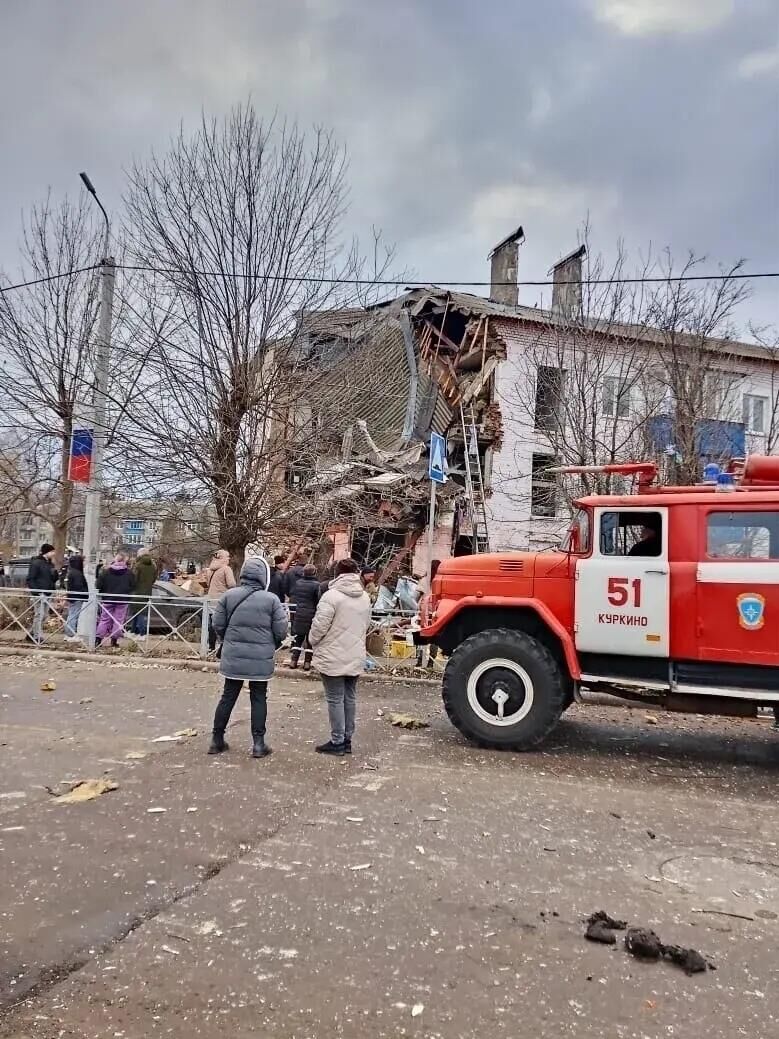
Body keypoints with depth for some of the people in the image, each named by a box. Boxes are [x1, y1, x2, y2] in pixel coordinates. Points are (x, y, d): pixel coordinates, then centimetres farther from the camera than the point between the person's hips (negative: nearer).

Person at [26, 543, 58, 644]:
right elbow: (30, 579, -12)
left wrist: (56, 572, -3)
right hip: (39, 594, -8)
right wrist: (36, 592, -19)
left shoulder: (50, 563, 14)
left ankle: (33, 633, 24)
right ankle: (38, 637, 0)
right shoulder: (36, 563, -9)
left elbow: (54, 579, 20)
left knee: (44, 615, 12)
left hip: (48, 593, 8)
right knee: (39, 615, -5)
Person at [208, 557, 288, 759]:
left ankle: (217, 739, 23)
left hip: (233, 657, 2)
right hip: (261, 659, -2)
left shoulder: (229, 595, -3)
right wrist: (271, 646, 14)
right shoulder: (271, 600, -10)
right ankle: (258, 743, 12)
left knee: (228, 696, 14)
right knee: (259, 698, 9)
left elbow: (218, 625, 1)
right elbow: (281, 631, -7)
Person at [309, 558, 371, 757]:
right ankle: (347, 740, 22)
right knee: (350, 698, 14)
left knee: (335, 699, 1)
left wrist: (313, 641, 2)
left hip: (333, 658, -6)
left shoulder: (332, 595, -17)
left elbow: (319, 626, -17)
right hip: (356, 658, 7)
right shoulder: (365, 597, 6)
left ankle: (337, 742, 7)